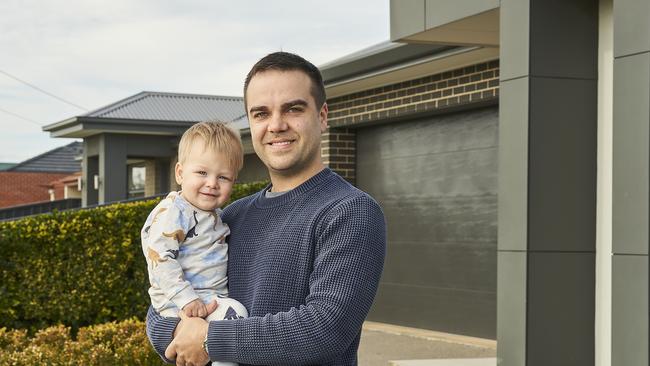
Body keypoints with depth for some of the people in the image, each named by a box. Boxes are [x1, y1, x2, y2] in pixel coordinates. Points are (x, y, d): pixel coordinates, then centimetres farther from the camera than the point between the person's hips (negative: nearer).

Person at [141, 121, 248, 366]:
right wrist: (186, 298, -27)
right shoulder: (172, 213, -16)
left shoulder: (216, 215, 13)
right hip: (178, 302, -9)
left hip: (214, 297, 9)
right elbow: (160, 259, -23)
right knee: (234, 313, -26)